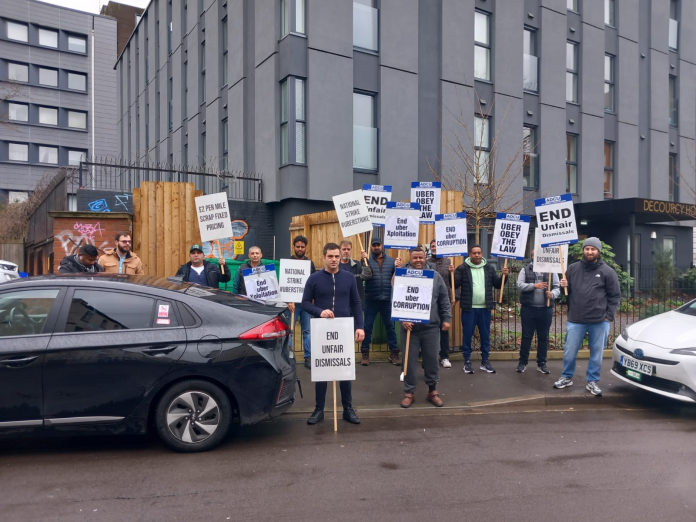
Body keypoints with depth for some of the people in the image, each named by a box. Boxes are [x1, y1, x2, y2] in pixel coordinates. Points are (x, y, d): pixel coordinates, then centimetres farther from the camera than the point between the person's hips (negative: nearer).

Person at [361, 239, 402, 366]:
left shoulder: (391, 260, 7)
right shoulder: (367, 260, 1)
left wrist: (398, 268, -19)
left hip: (387, 299, 2)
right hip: (371, 300, -1)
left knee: (390, 326, 9)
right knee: (367, 326, 4)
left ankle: (393, 352, 18)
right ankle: (365, 353, 14)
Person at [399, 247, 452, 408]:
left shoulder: (435, 276, 5)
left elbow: (444, 300, 8)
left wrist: (446, 318, 4)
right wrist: (402, 319, -12)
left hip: (431, 327, 1)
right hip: (410, 327, -1)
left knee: (431, 360, 9)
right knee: (410, 360, 6)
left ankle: (432, 390, 24)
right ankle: (409, 392, 18)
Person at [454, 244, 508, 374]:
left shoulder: (489, 268, 8)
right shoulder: (462, 268, -3)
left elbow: (497, 284, 9)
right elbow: (455, 284, -9)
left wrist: (504, 275, -6)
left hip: (485, 308, 3)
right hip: (469, 308, -3)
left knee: (485, 335, 10)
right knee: (467, 335, 4)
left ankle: (485, 361, 20)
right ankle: (467, 361, 15)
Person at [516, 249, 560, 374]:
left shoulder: (551, 270, 7)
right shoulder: (525, 270, 5)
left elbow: (557, 287, 1)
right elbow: (519, 285, -6)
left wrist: (552, 294, -21)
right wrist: (534, 285, -18)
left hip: (545, 309, 1)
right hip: (528, 308, -1)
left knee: (543, 337, 8)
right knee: (526, 336, 5)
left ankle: (541, 363, 18)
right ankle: (523, 362, 14)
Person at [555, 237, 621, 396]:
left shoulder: (607, 271, -1)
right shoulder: (573, 268, 6)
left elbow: (615, 296, 2)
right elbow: (567, 291, 17)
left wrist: (608, 316, -5)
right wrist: (564, 286, -6)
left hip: (599, 322, -1)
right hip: (575, 320, 1)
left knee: (596, 354, 9)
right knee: (569, 352, 6)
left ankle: (592, 381, 24)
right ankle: (567, 377, 25)